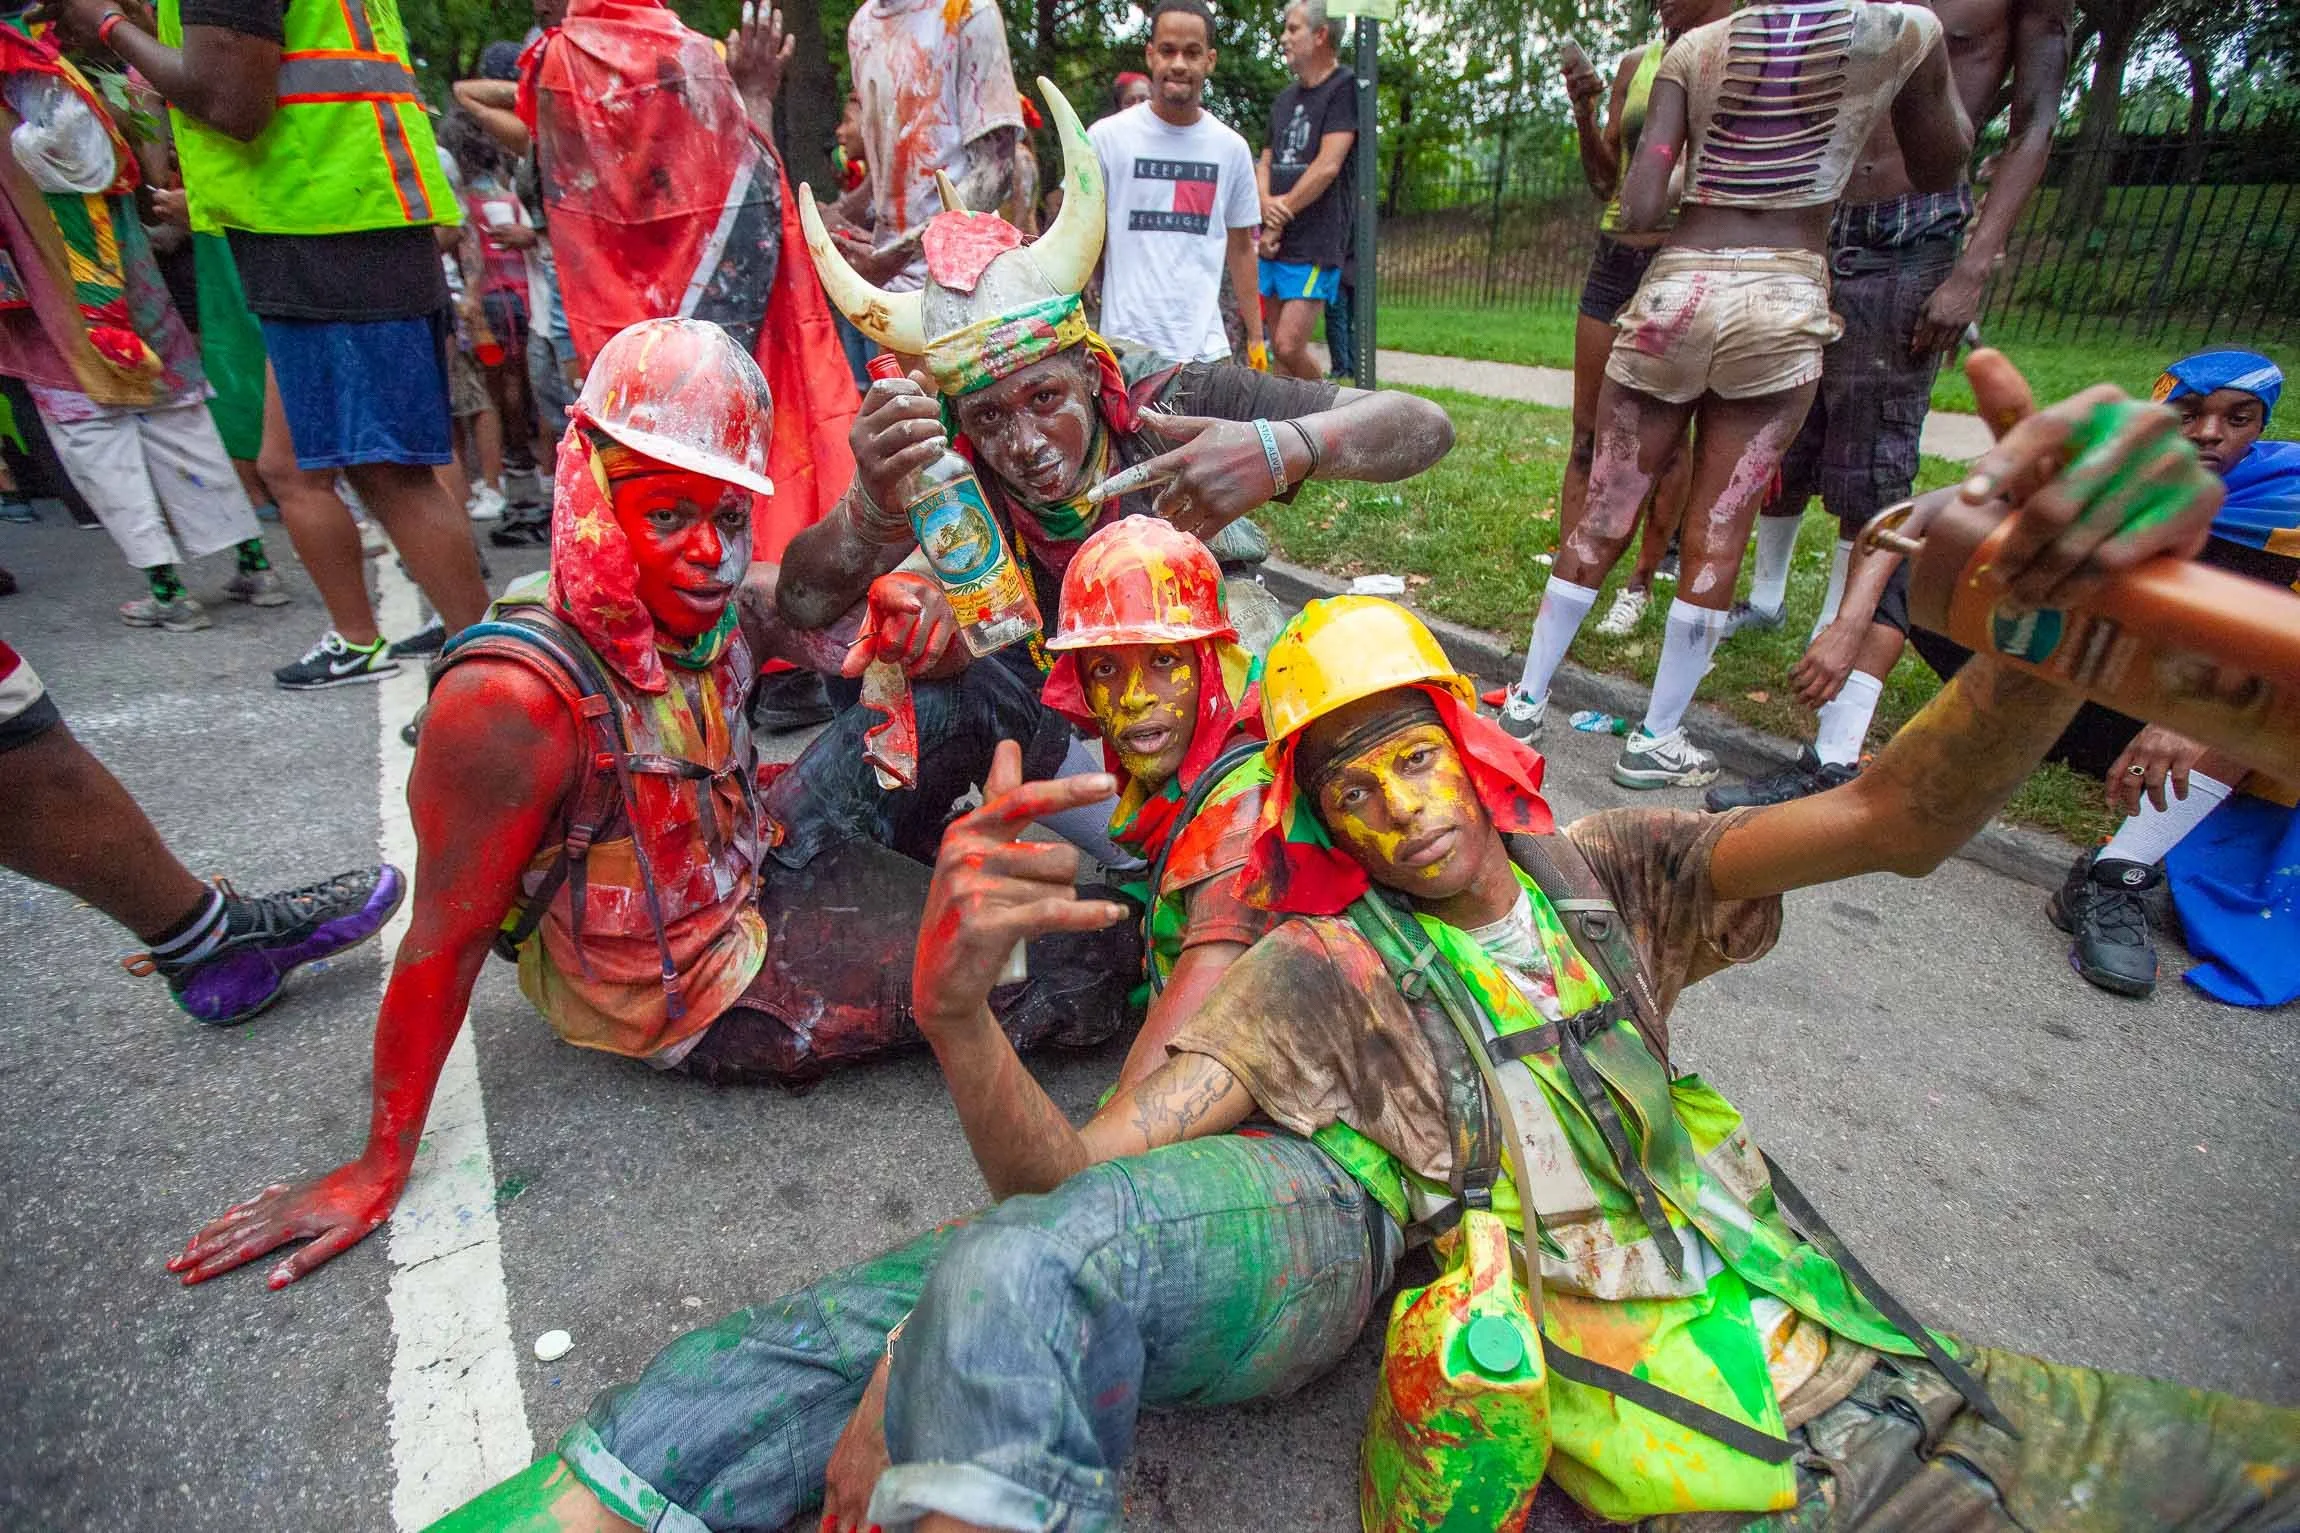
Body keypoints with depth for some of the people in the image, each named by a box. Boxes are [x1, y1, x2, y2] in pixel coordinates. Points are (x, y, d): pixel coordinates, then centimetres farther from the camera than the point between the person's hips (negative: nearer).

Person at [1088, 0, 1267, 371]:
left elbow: (1240, 247, 16)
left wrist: (1256, 336, 14)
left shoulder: (1231, 147, 9)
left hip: (1206, 344, 3)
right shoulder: (1107, 137, 0)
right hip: (1128, 343, -3)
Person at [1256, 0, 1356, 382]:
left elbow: (1327, 166, -14)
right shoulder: (1285, 98, 19)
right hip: (1275, 246, 8)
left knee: (1289, 347, -15)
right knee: (1278, 348, 7)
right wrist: (1266, 205, -5)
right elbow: (1265, 164, 17)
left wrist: (1282, 213, -7)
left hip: (1315, 246, -8)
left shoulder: (1344, 89, -4)